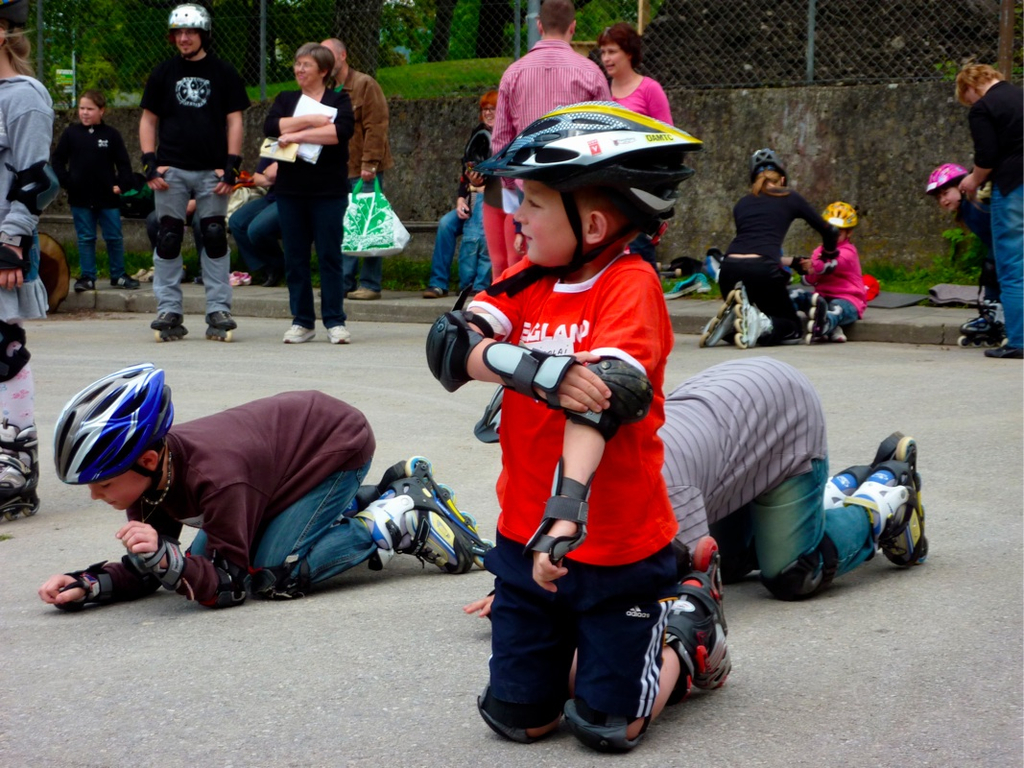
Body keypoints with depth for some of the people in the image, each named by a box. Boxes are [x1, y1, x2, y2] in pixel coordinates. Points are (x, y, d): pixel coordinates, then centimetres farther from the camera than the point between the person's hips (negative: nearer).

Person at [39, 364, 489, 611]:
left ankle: (398, 523, -4)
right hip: (292, 433, 9)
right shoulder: (149, 470, -16)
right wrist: (88, 586, -22)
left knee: (271, 578, -20)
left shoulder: (213, 477, -39)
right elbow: (145, 574, -4)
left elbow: (231, 586, -32)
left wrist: (164, 559, -48)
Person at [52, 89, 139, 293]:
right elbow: (57, 160, 6)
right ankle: (87, 277, 11)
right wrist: (66, 181, -4)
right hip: (80, 197, 0)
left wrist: (122, 185, -7)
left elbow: (123, 162, 3)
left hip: (107, 196, 0)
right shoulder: (71, 133, 1)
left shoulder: (111, 134, -1)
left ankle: (118, 276, 17)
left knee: (114, 237, 5)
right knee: (85, 238, 6)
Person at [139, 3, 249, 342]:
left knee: (215, 238, -2)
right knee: (168, 238, -2)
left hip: (212, 171, -1)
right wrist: (151, 163, 0)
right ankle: (168, 311, 3)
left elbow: (234, 120, 4)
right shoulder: (164, 73, 9)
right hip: (171, 169, 1)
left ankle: (218, 310, 3)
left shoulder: (223, 73, 6)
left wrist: (231, 167, -5)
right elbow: (148, 119, 11)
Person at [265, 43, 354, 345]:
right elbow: (271, 127, -5)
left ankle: (335, 321, 2)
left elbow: (342, 132, -15)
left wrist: (297, 134, -15)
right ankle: (302, 322, 11)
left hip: (328, 191, -3)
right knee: (295, 258, 4)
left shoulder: (339, 100, 5)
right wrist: (311, 120, -12)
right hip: (290, 189, 3)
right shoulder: (286, 99, 14)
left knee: (330, 255, -3)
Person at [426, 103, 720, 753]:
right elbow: (448, 343, -12)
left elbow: (604, 396, -29)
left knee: (609, 728, 2)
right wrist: (534, 369, -30)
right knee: (520, 719, 9)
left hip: (615, 546, -6)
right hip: (525, 536, 6)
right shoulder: (527, 282, 4)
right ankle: (583, 641, 37)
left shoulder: (631, 286, -16)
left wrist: (567, 507, -42)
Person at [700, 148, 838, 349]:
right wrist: (828, 257, 49)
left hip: (729, 267, 4)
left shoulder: (742, 204, 25)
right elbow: (829, 231, 27)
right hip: (762, 271, -4)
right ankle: (761, 324, -15)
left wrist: (793, 261, 45)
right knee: (793, 329, 15)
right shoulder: (790, 198, 18)